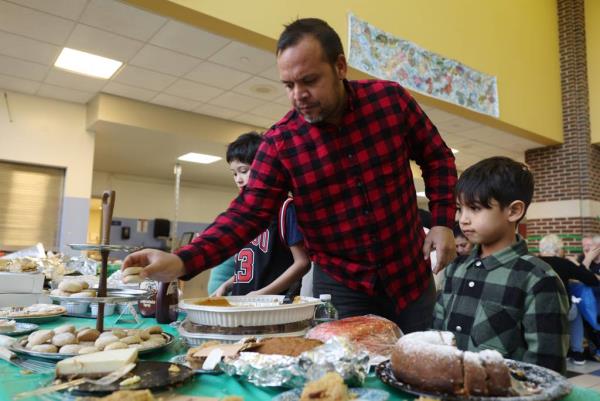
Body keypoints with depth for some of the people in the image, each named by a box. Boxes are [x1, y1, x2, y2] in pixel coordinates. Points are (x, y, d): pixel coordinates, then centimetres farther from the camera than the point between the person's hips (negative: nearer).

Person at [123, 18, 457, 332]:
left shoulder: (391, 99, -10)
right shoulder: (280, 142, -13)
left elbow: (437, 157, 3)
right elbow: (248, 214, -16)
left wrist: (443, 221, -7)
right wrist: (182, 261, -29)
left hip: (411, 276, 2)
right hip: (342, 286, -1)